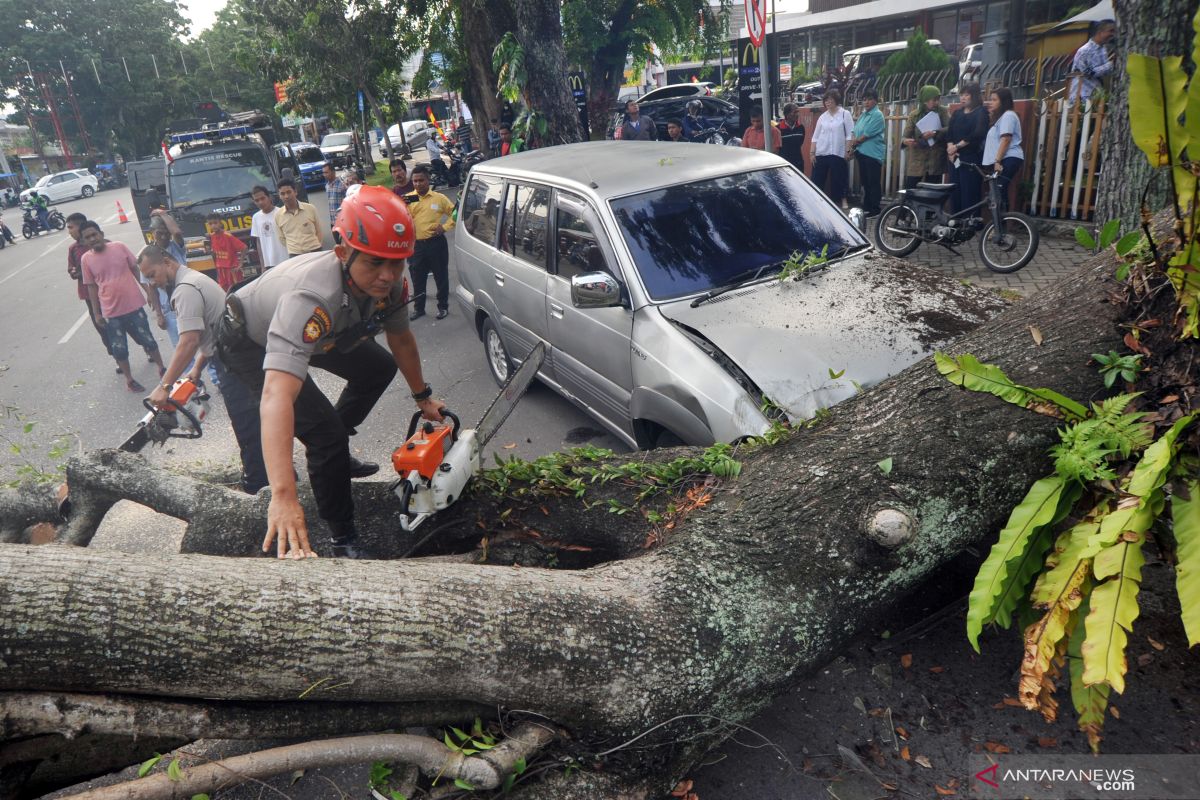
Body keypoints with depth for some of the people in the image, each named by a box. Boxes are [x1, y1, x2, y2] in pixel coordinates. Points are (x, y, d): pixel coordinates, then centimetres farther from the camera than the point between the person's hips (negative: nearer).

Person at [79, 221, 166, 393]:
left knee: (148, 340, 11)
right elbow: (91, 287, 3)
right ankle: (129, 379, 23)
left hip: (134, 305, 0)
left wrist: (148, 291, 2)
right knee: (119, 348, 7)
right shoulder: (86, 259, -2)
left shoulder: (119, 247, -3)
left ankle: (161, 368, 29)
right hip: (111, 312, 0)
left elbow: (136, 270, 5)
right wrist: (96, 314, 4)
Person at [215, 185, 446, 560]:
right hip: (248, 343, -7)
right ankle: (343, 540, 0)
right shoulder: (313, 299, -47)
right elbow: (276, 397, -57)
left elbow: (401, 339, -1)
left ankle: (332, 455, 26)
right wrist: (283, 496, -65)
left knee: (378, 367, 13)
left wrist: (423, 397, 7)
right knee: (326, 431, -18)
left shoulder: (388, 283, -24)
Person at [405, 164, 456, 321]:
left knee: (441, 276, 8)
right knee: (417, 278, 10)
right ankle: (418, 308, 22)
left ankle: (443, 306, 21)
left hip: (436, 243, -2)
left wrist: (445, 226, -6)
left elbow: (455, 214, 7)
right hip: (416, 245, 2)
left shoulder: (439, 198, 0)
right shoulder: (408, 199, 4)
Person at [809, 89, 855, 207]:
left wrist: (847, 151, -10)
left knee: (836, 181, 3)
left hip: (837, 154, -3)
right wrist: (812, 152, 3)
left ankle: (836, 204, 13)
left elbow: (850, 134, -2)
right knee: (817, 181, 1)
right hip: (821, 154, 3)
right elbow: (815, 136, 11)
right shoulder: (822, 117, 11)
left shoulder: (845, 114, 2)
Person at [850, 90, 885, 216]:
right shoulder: (863, 115, 15)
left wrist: (855, 141, -3)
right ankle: (866, 207, 21)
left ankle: (875, 209, 0)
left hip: (873, 153, -8)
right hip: (862, 152, 8)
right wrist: (853, 147, 0)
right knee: (865, 181, 13)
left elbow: (867, 134, -15)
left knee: (873, 182, -4)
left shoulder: (877, 115, -9)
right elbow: (855, 132, 15)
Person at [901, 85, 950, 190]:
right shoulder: (914, 115, 2)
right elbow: (905, 135, -3)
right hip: (916, 160, -1)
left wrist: (935, 133, -26)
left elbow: (950, 128, -9)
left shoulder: (943, 111, 3)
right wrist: (906, 141, -27)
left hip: (935, 160, 1)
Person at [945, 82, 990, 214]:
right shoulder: (957, 113, 16)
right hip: (955, 158, 5)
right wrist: (950, 148, -11)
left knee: (970, 195, -8)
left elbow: (978, 134, -13)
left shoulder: (981, 112, 0)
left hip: (972, 159, -5)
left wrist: (957, 146, -13)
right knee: (955, 193, 3)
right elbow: (949, 133, 7)